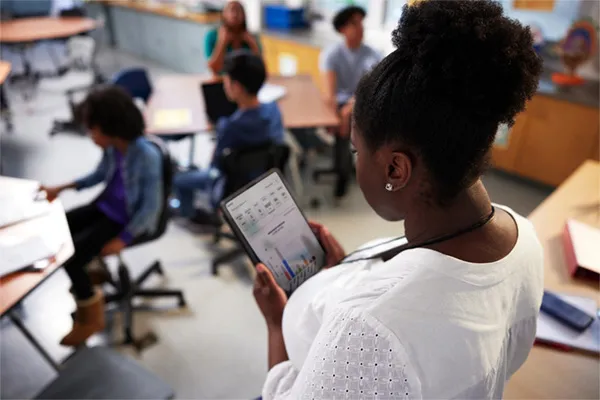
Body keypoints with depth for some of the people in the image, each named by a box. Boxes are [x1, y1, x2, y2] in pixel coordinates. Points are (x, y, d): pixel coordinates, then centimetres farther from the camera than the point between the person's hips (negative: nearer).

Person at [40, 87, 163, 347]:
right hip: (105, 207, 8)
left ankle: (91, 317, 10)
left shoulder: (147, 156, -29)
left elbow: (151, 206, -23)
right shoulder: (112, 146, -6)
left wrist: (123, 239, -21)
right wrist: (62, 188, 5)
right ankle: (88, 277, 25)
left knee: (71, 256, -14)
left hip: (127, 219, -8)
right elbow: (100, 175, 14)